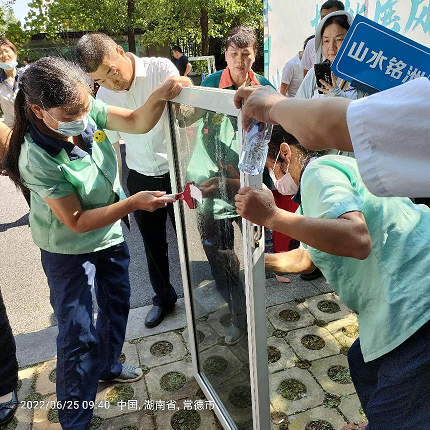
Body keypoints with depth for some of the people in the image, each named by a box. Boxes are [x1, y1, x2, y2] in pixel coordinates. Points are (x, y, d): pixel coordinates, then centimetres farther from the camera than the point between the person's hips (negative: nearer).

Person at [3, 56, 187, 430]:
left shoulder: (85, 109, -17)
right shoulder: (38, 160, -32)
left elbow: (138, 122, -13)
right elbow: (77, 222, -27)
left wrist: (160, 96, -32)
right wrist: (133, 203, -31)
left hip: (110, 233, 7)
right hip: (69, 250, -7)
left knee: (117, 304, 23)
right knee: (78, 334, 2)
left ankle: (107, 365, 53)